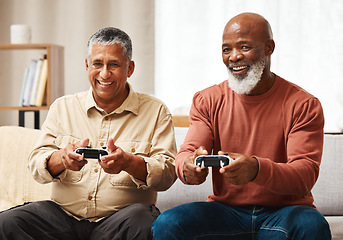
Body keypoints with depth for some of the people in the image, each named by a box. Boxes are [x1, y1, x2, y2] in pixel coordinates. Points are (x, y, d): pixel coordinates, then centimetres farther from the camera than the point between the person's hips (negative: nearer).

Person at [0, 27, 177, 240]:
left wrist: (128, 163, -24)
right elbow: (36, 164, 6)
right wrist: (62, 158, -18)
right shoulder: (62, 108, 14)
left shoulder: (156, 111, 6)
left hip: (120, 217, -2)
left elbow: (168, 173, -3)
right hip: (64, 213, 2)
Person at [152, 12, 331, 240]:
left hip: (284, 212, -1)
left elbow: (306, 174, -13)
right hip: (225, 210, 1)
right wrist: (189, 167, -29)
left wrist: (256, 169, -35)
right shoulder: (207, 101, 7)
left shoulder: (303, 104, -3)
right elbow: (187, 153, -2)